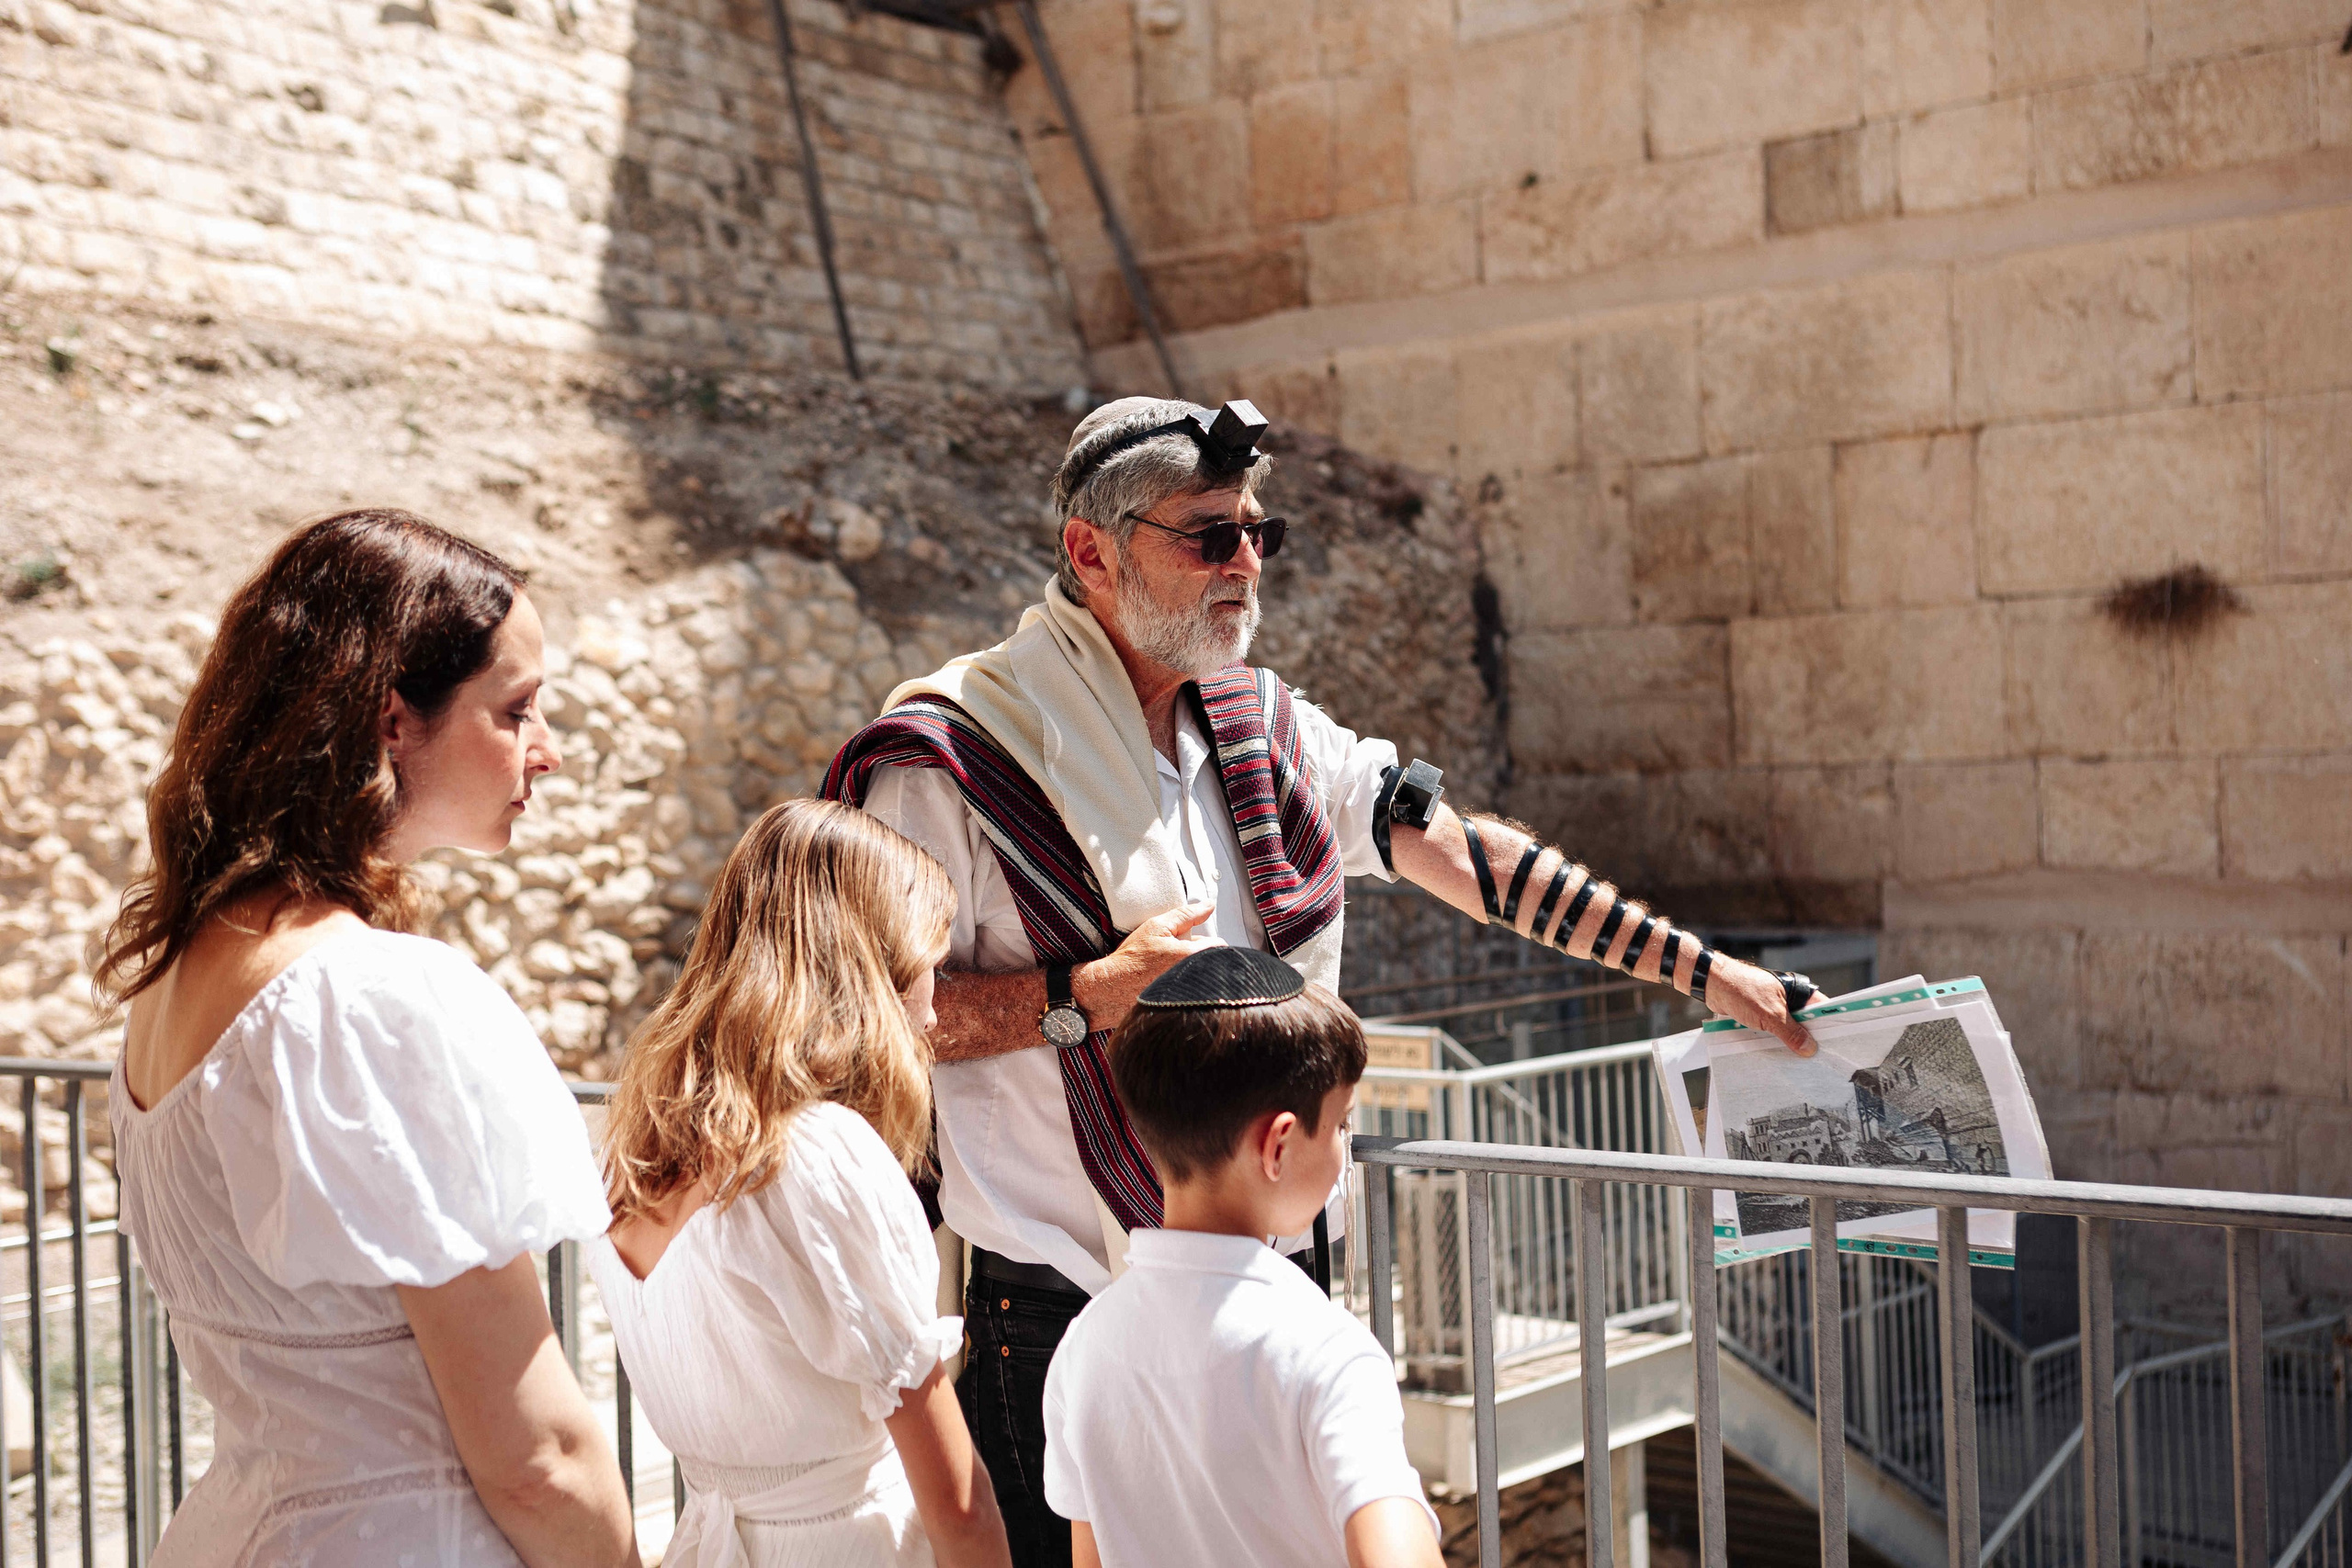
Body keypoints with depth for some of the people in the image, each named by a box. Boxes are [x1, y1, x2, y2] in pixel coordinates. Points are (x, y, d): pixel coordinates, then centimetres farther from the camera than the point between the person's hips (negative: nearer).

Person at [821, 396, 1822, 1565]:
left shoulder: (1264, 730, 10)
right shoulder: (954, 757, -11)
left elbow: (1459, 852, 10)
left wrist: (1704, 969, 7)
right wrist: (1086, 996, -21)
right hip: (1065, 1324, -6)